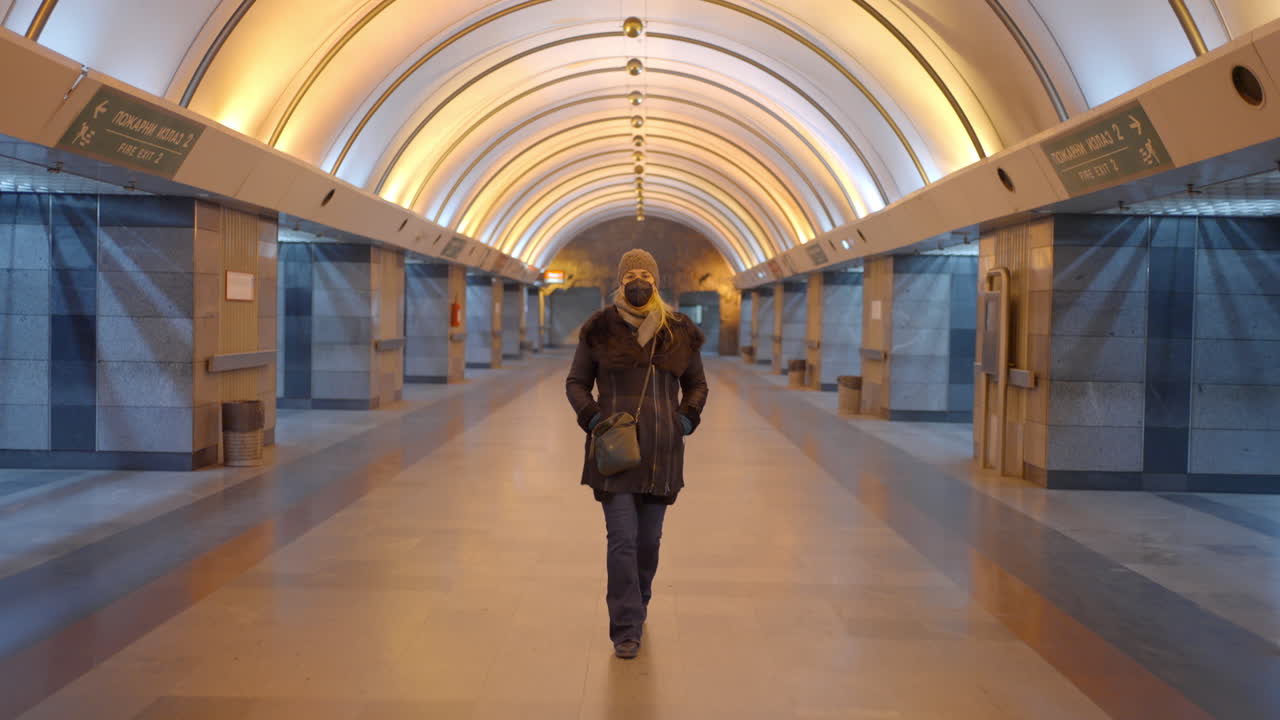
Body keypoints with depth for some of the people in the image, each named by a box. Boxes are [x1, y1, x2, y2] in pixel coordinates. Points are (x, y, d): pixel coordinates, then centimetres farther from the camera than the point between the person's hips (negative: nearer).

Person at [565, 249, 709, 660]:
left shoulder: (680, 332, 4)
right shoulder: (600, 330, -1)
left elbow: (697, 384, 15)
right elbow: (576, 383, 6)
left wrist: (688, 416, -4)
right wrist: (591, 416, -12)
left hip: (661, 452, 2)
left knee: (648, 539, 11)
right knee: (622, 538, -8)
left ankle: (637, 603, 36)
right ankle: (626, 630, -1)